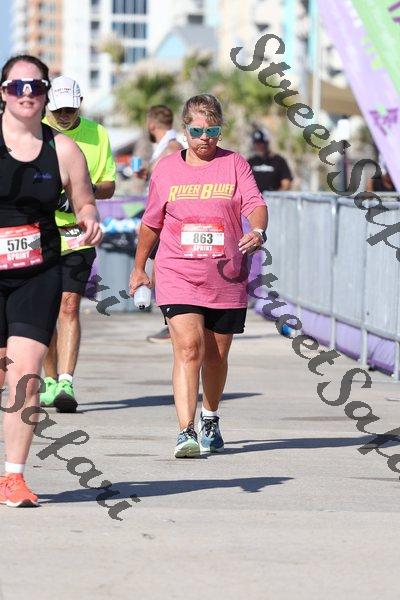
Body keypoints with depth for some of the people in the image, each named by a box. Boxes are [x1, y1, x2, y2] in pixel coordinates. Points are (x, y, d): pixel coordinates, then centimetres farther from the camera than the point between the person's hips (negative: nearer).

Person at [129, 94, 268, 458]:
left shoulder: (234, 165, 5)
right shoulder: (166, 169, 9)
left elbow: (255, 204, -9)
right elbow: (151, 223, 20)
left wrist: (258, 231, -31)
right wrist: (139, 267, 26)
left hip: (226, 278, 1)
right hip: (178, 276, -1)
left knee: (216, 356, 13)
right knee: (188, 349, -17)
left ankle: (210, 420, 37)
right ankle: (186, 432, -22)